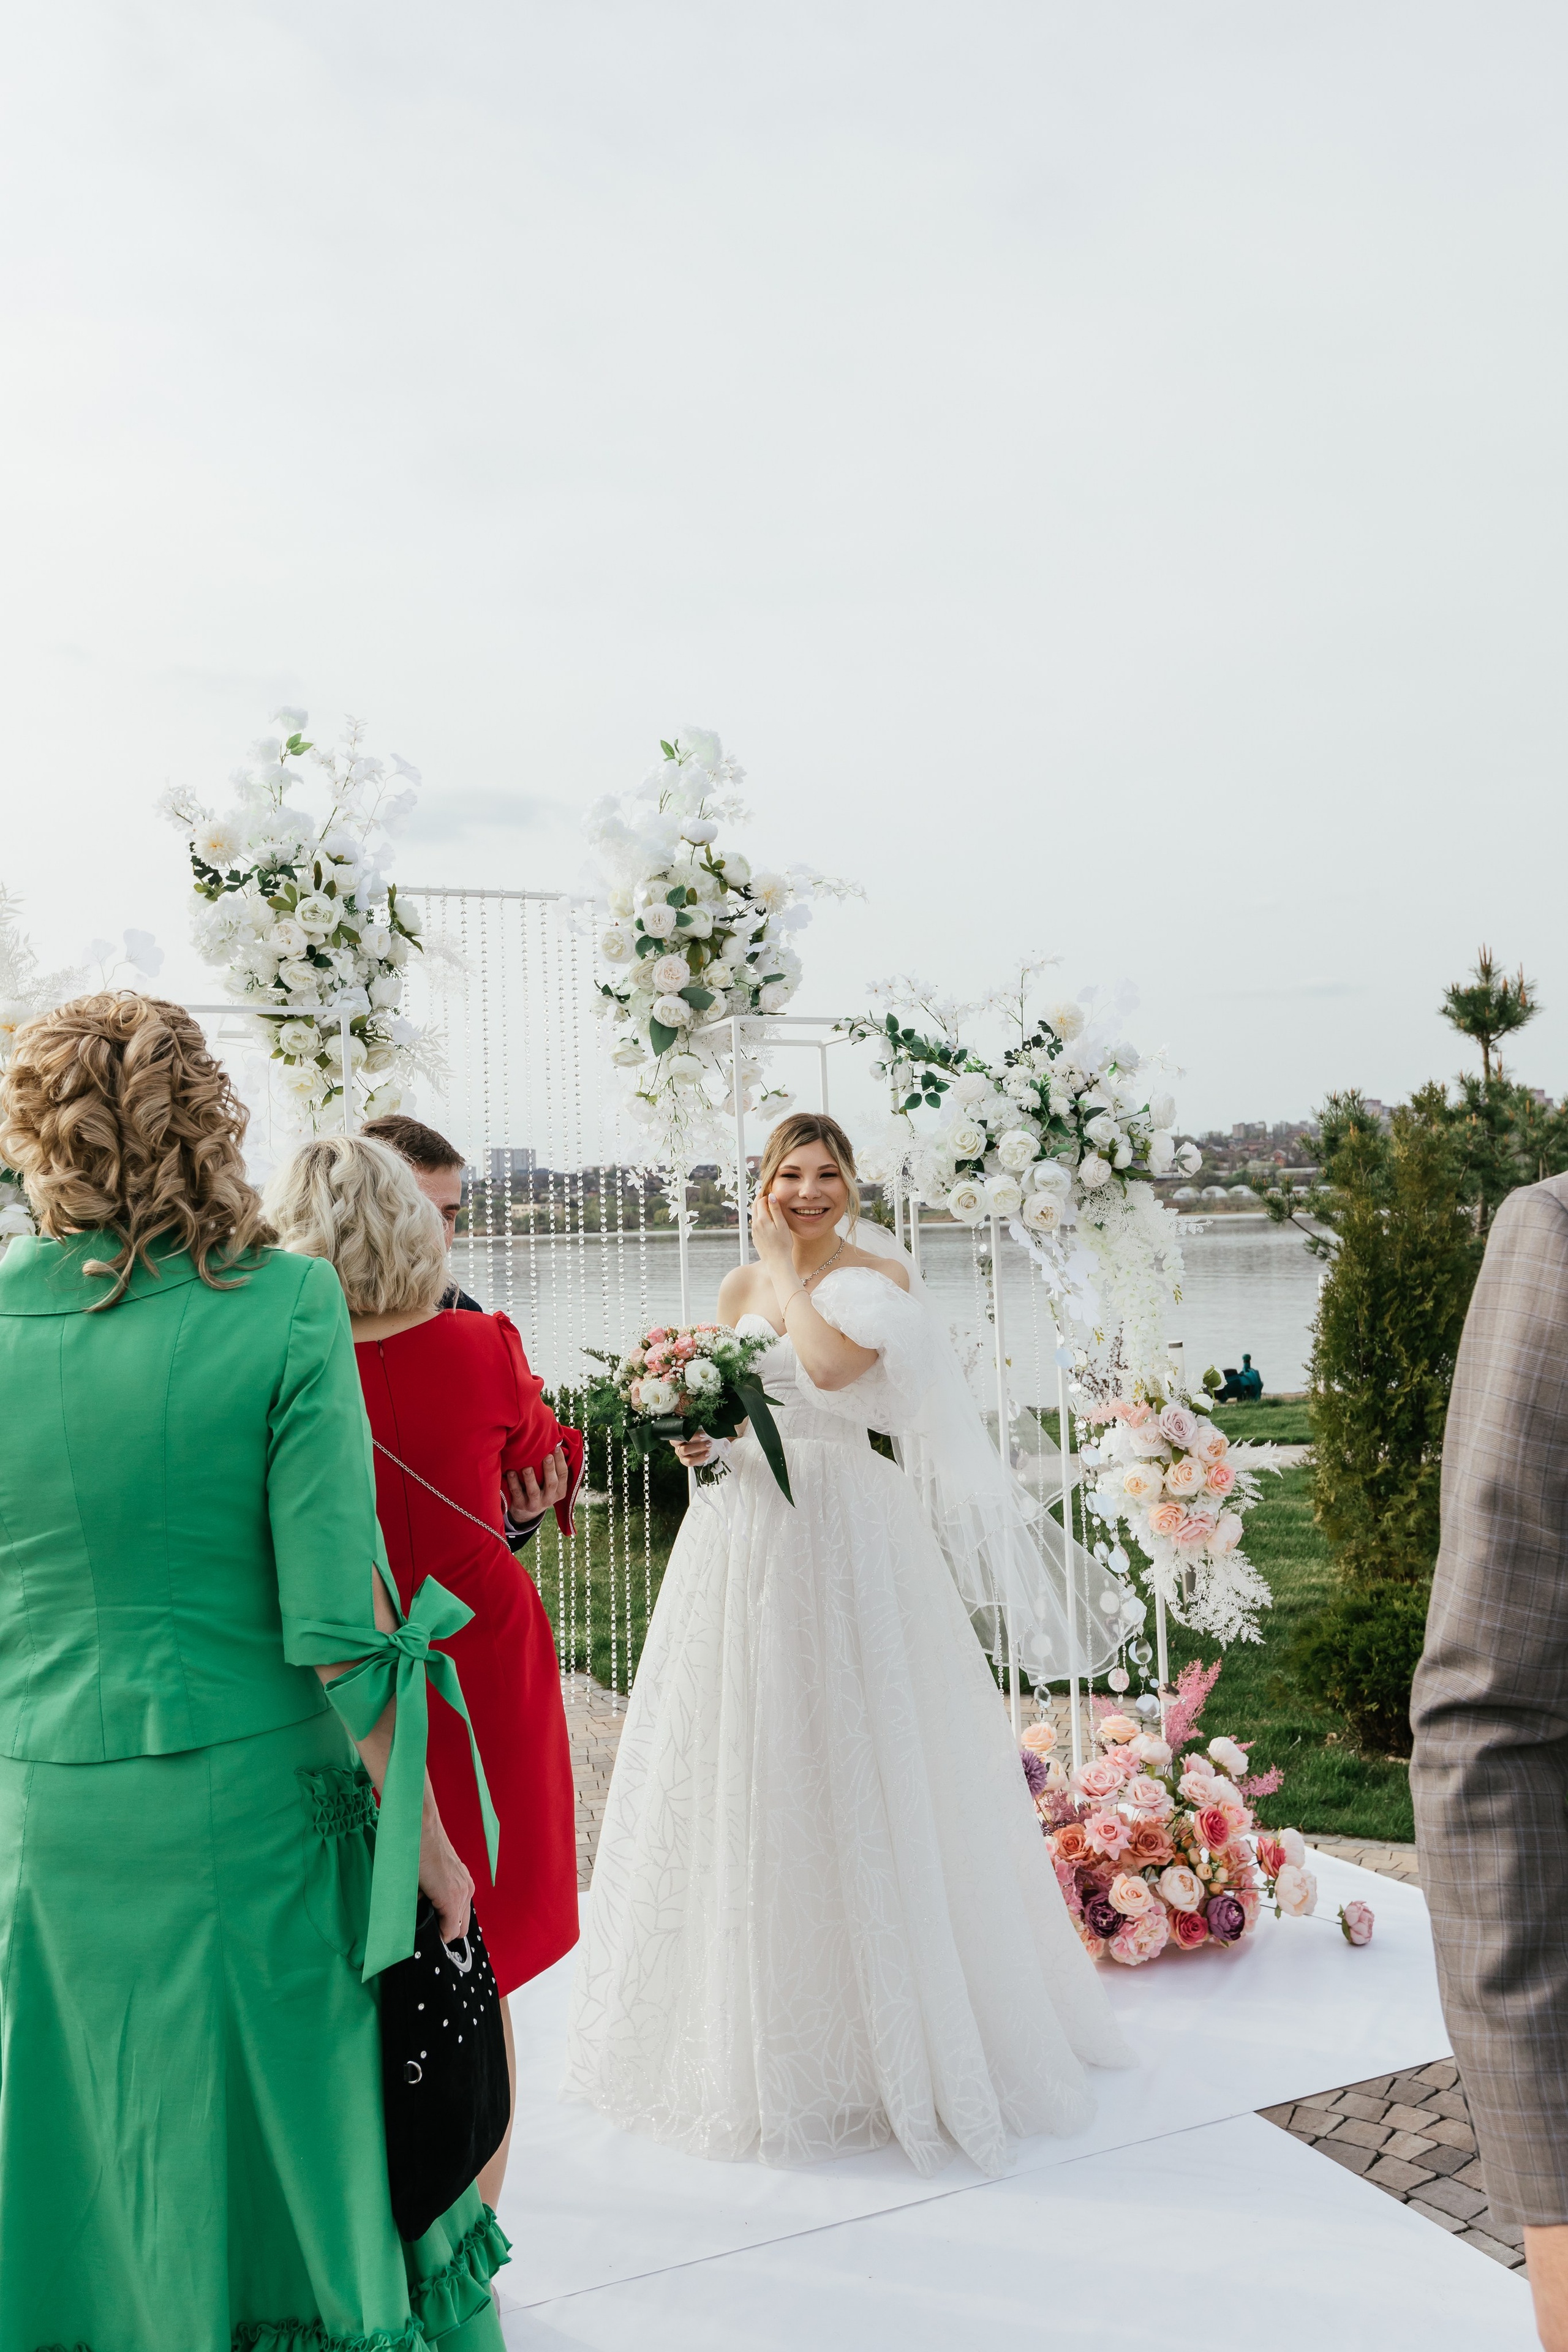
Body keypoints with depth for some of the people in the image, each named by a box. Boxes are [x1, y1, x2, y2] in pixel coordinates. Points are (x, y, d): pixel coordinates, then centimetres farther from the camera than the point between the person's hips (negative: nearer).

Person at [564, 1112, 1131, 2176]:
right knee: (744, 1763, 8)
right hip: (745, 1532, 4)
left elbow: (830, 1366, -19)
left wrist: (793, 1266, -8)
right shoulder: (740, 1285, 11)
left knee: (859, 1760, 0)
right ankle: (757, 2026, 25)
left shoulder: (882, 1275, -2)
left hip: (849, 1537, -4)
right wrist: (696, 1437, -4)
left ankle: (886, 2031, 17)